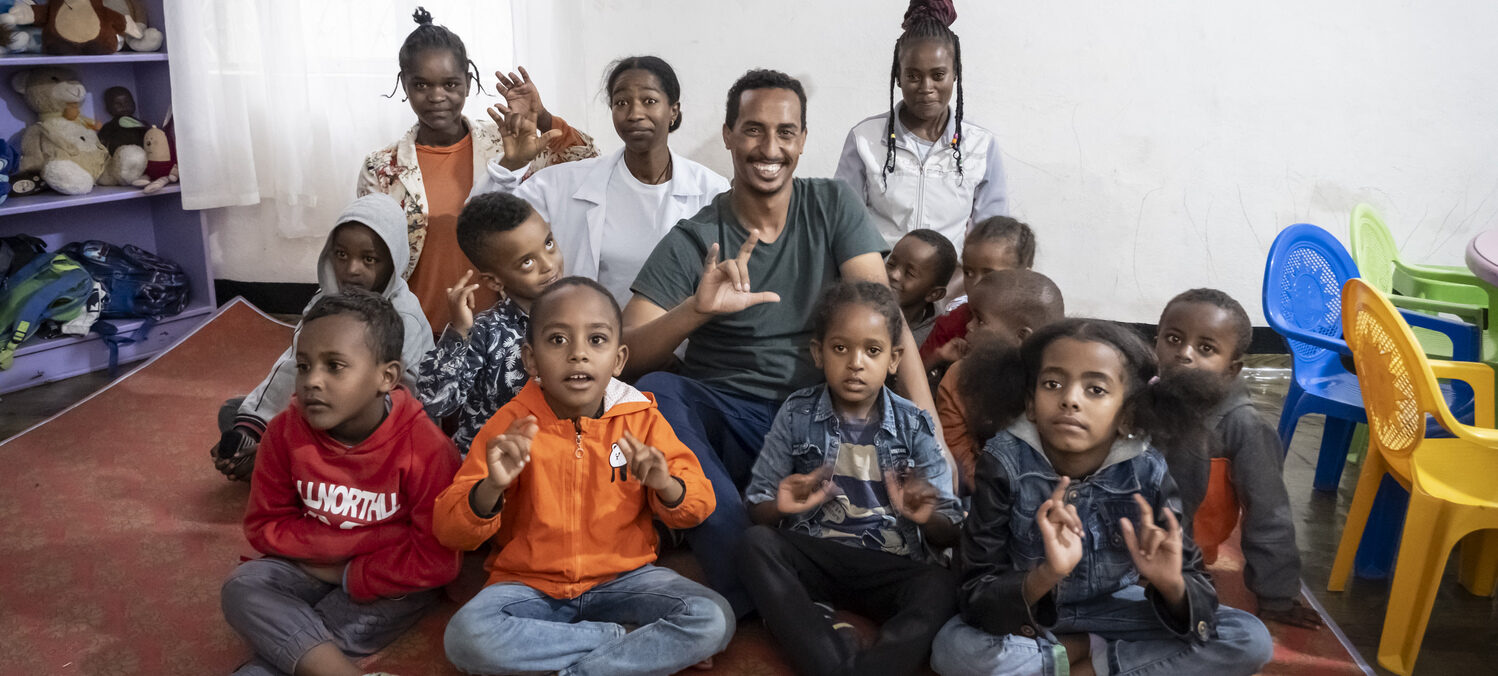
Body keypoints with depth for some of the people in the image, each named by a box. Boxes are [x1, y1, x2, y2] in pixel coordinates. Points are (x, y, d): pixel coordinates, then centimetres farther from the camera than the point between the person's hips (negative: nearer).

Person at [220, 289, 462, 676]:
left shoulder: (425, 448, -24)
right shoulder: (285, 431, -12)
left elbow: (437, 562, -20)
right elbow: (264, 526, -4)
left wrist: (348, 575, -17)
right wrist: (358, 540, -16)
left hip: (390, 579, -5)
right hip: (314, 567, 5)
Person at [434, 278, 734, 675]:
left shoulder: (641, 418, -4)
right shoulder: (511, 425, -7)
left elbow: (698, 505, -1)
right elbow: (451, 531, -9)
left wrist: (666, 486, -25)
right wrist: (491, 488, -31)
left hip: (621, 578, 1)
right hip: (530, 585, 0)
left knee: (713, 621, -23)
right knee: (465, 637, -30)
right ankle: (631, 641, -14)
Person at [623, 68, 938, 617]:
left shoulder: (832, 206, 5)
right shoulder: (691, 243, -1)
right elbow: (625, 354, -10)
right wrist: (697, 309, -30)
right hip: (726, 418, -1)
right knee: (657, 392, -32)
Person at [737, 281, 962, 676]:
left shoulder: (915, 426, 0)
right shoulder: (797, 415, 1)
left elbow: (950, 535, 2)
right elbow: (756, 508, 5)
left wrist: (926, 517, -22)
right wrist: (781, 506, -19)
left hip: (892, 565, -1)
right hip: (812, 555, 1)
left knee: (941, 591, -30)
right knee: (756, 545, -28)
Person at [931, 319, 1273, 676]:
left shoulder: (1147, 472, -17)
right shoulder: (1005, 463, -23)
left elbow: (1198, 591, -13)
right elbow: (974, 599, -25)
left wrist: (1171, 583, -37)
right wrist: (1045, 575, -44)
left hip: (1117, 611, 2)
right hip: (1026, 617, -1)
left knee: (1251, 640, -14)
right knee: (952, 647, -31)